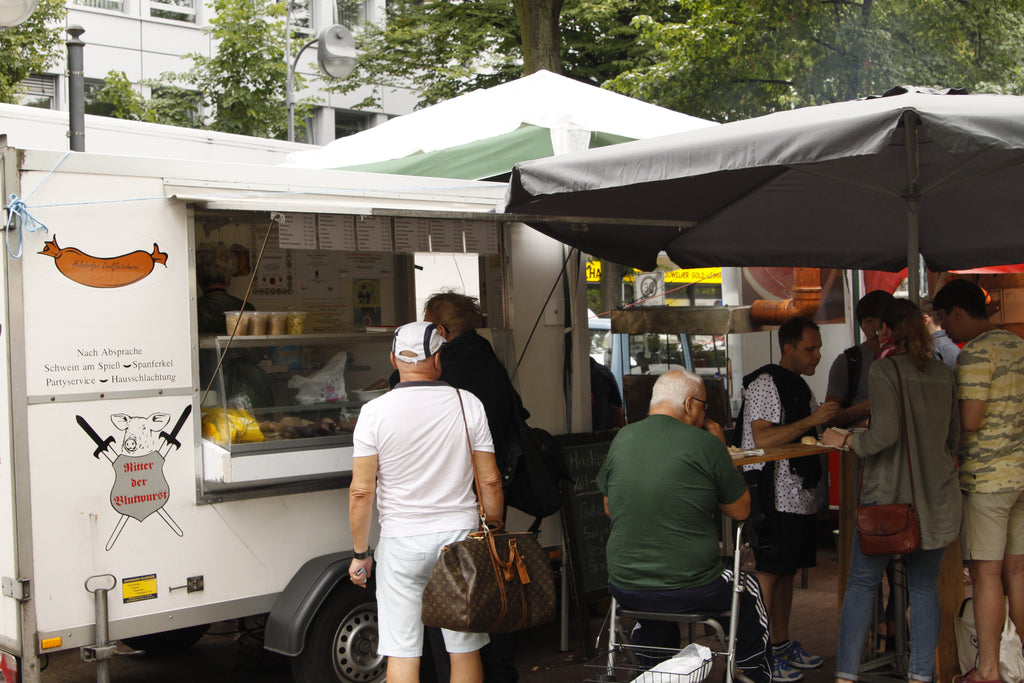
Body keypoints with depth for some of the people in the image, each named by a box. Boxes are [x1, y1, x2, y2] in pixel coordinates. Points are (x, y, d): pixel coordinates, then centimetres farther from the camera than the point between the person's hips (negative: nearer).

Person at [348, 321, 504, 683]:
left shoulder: (374, 412, -6)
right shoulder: (468, 404, -2)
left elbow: (361, 491, -8)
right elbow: (490, 481, 0)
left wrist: (360, 553, 3)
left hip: (401, 544, -1)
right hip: (460, 535, 2)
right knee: (465, 650, 11)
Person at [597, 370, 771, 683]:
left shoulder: (621, 439, 1)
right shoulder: (704, 443, -12)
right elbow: (741, 510, 0)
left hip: (625, 589, 4)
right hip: (694, 592, -3)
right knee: (748, 589, 28)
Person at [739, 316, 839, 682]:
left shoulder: (801, 388, 18)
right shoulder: (764, 383, -11)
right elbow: (762, 439, -22)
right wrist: (813, 420, -21)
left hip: (801, 495, 9)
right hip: (774, 497, -9)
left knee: (787, 571, 14)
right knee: (768, 573, -5)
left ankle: (782, 644, 24)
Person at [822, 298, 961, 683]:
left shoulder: (885, 369, -10)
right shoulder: (943, 374, 8)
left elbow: (885, 433, -18)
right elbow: (954, 437, 14)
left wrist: (845, 441, -4)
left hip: (890, 494, -5)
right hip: (937, 498, 5)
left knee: (861, 584, 4)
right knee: (924, 587, 10)